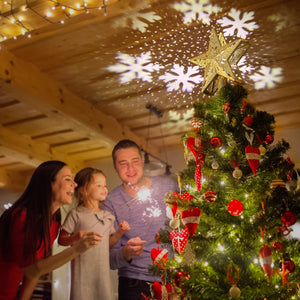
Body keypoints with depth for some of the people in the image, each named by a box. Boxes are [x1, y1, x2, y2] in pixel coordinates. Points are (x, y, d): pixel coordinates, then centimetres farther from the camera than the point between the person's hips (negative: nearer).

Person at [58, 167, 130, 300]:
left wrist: (119, 232, 0)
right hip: (82, 273, -4)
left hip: (103, 273, 5)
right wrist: (77, 237, -23)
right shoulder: (76, 214, -6)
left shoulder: (108, 216, 10)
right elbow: (61, 240, -5)